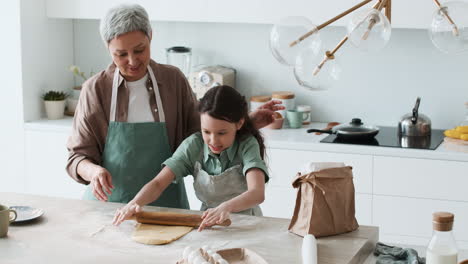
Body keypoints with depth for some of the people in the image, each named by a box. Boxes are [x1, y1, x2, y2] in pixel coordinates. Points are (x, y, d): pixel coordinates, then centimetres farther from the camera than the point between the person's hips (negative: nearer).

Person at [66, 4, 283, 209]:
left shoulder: (173, 80, -1)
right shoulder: (95, 89, -6)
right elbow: (77, 156, -2)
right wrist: (93, 171, -24)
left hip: (165, 203, 1)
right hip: (108, 201, -1)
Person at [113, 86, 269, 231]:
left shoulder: (247, 145, -14)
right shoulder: (194, 145, -5)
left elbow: (257, 193, -29)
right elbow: (158, 183, -10)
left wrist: (226, 207, -50)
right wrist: (135, 203, -31)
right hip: (208, 222, 2)